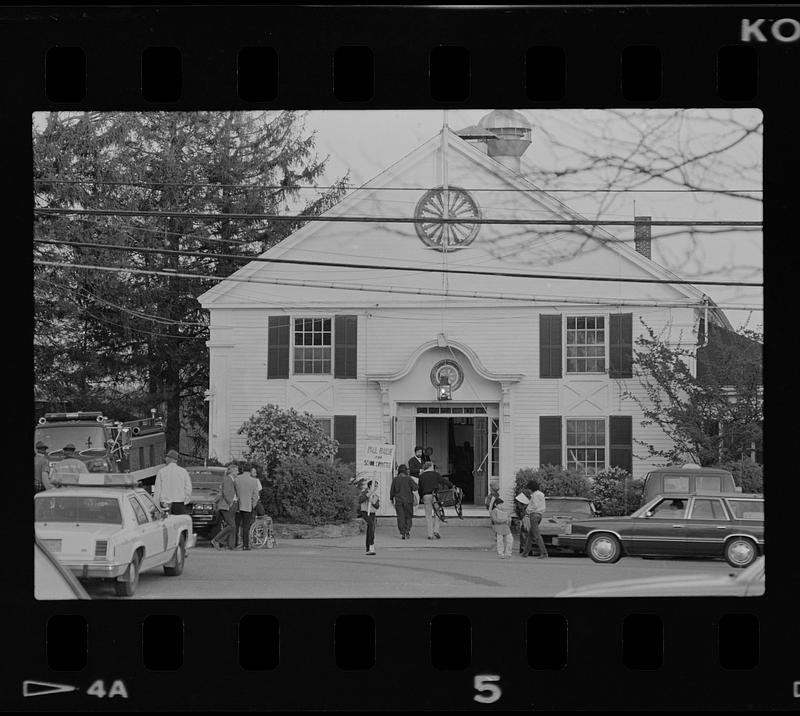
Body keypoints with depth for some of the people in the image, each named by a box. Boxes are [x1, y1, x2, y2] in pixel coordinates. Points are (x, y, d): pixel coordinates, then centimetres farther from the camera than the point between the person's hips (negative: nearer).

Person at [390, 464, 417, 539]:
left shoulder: (395, 480, 0)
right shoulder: (408, 479, -6)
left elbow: (392, 491, 5)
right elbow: (415, 488, -8)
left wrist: (391, 499, 19)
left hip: (398, 501, 1)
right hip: (408, 500, -1)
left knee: (400, 517, 4)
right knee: (408, 516, 10)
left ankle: (402, 533, -1)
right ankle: (407, 530, -8)